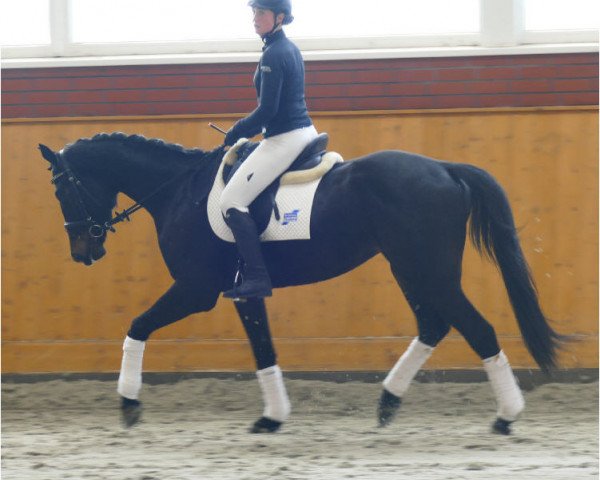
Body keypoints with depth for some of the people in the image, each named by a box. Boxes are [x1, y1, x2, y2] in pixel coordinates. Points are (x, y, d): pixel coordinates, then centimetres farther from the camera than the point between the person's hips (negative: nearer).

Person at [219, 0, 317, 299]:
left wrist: (237, 133, -6)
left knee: (231, 201, -13)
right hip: (305, 131, 11)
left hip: (284, 139, -11)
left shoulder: (273, 55, -17)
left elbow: (267, 110, -20)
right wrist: (245, 130, 20)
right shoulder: (291, 50, 13)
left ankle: (257, 277, -19)